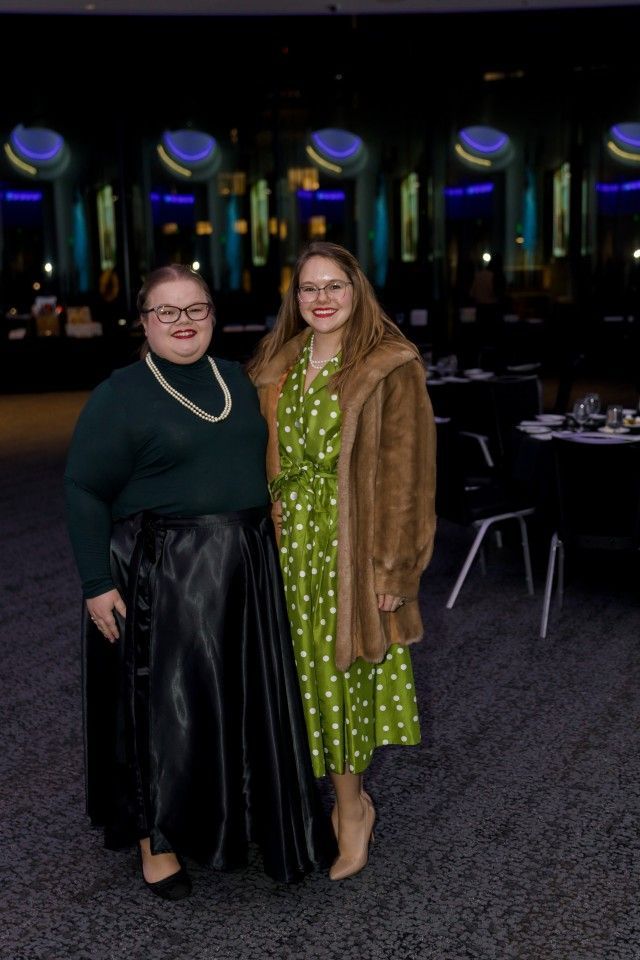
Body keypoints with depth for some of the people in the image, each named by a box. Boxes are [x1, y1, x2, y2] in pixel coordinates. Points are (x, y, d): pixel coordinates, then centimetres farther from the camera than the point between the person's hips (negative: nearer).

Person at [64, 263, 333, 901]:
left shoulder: (237, 380, 9)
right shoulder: (120, 395, -9)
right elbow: (84, 493, -10)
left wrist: (262, 547, 15)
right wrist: (98, 584, -15)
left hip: (245, 571, 6)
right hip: (161, 577, -6)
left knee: (245, 700, 14)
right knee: (166, 706, 3)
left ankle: (245, 820, 34)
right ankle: (157, 839, 21)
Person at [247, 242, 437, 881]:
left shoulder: (389, 367, -7)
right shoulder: (278, 365, 9)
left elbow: (405, 469, -10)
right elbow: (267, 458, 13)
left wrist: (394, 564, -13)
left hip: (352, 537, -5)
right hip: (293, 534, 5)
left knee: (341, 665, 2)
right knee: (312, 666, 9)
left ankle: (350, 805, 20)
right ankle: (351, 799, 27)